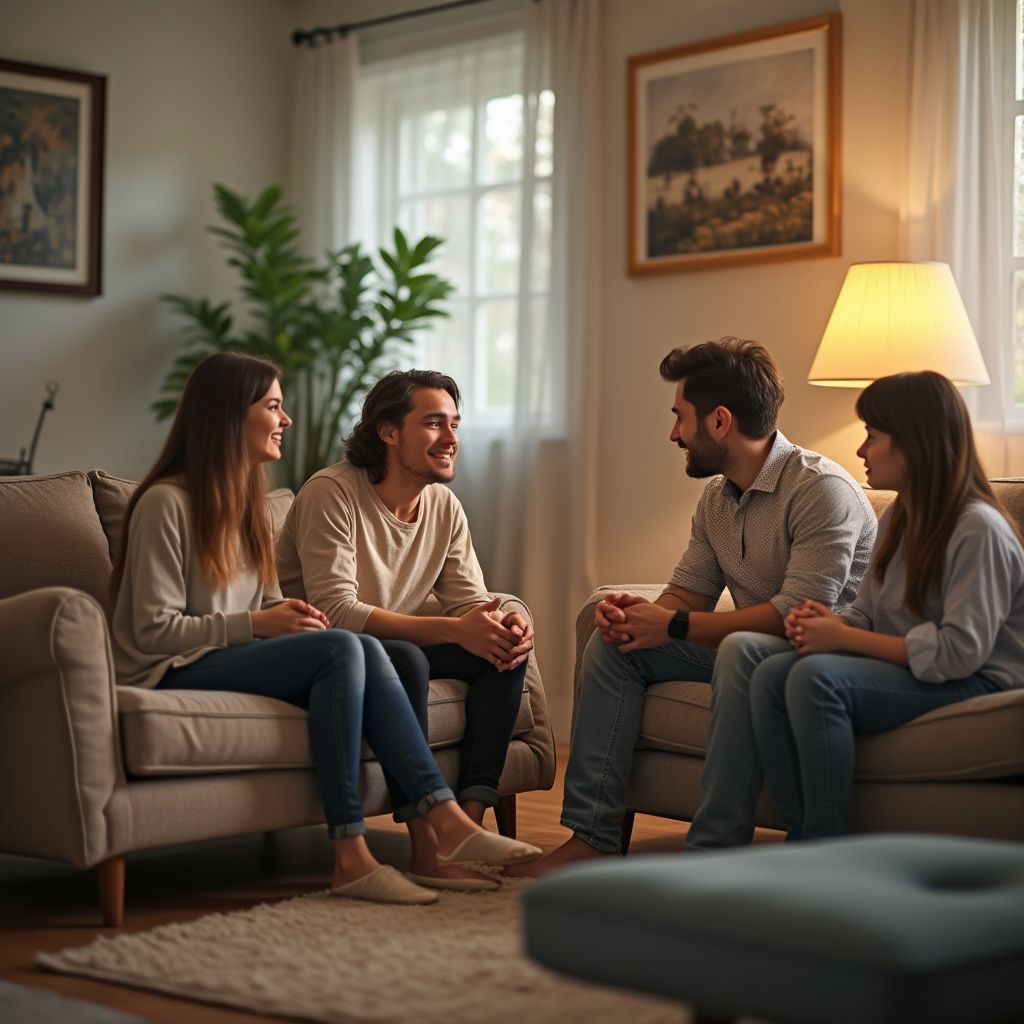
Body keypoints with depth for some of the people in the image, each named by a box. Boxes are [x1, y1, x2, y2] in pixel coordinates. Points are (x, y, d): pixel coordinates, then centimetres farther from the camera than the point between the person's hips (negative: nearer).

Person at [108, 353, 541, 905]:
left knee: (366, 650, -19)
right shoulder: (166, 503, -11)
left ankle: (445, 819, -26)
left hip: (235, 656, 8)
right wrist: (257, 624, -20)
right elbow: (154, 631, -15)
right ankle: (350, 857, -31)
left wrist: (291, 615, -5)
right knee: (340, 648, -27)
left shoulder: (247, 502, 17)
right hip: (171, 673, -8)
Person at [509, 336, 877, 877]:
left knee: (742, 650, -38)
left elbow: (797, 613, -28)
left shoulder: (821, 489, -20)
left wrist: (676, 626, -23)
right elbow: (687, 592, 12)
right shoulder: (716, 497, 8)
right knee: (612, 641, 0)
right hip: (751, 652, 9)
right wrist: (640, 613, -12)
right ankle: (592, 833, -7)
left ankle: (713, 853, -34)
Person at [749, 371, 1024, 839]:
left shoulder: (977, 529, -15)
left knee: (816, 676, -30)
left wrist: (843, 638, -18)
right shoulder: (897, 519, 13)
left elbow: (959, 652, -21)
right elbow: (866, 614, 17)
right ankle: (801, 836, -19)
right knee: (771, 674, -16)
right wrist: (829, 623, -8)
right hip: (903, 672, 8)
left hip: (972, 684, -8)